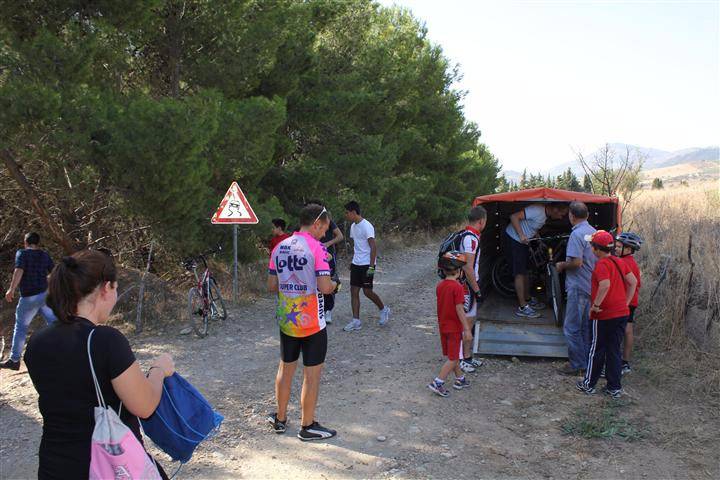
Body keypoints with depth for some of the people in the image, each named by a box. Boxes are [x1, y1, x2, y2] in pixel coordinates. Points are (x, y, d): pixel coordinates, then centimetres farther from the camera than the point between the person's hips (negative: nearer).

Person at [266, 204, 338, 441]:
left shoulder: (280, 247, 4)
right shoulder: (317, 248, -15)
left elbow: (272, 285, 7)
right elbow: (324, 287, -21)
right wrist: (334, 284, 0)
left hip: (286, 321, 6)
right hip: (312, 323, -6)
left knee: (285, 368, 19)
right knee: (312, 374, 6)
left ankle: (280, 419, 31)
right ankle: (307, 426, 16)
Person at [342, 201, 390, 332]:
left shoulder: (366, 226, -16)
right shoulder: (353, 226, 10)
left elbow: (373, 247, -18)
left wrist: (371, 266, -21)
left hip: (367, 264, -8)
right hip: (356, 264, 8)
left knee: (367, 291, -2)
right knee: (354, 291, 2)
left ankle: (384, 310, 23)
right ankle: (356, 321, 6)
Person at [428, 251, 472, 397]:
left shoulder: (440, 285, 2)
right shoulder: (457, 287, -20)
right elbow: (459, 309, -21)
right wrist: (467, 329, -15)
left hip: (443, 326, 8)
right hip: (455, 328, -7)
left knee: (452, 356, 19)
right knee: (453, 359, 2)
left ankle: (460, 379, 33)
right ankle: (437, 383, -2)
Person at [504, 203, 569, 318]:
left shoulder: (545, 213, 3)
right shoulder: (537, 210, -26)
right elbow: (514, 217, -29)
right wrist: (521, 235, -30)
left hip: (522, 241, 9)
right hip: (513, 239, -9)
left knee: (525, 271, 16)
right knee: (520, 274, -9)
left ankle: (528, 300, 30)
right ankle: (522, 307, -5)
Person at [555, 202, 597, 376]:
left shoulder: (577, 234, -17)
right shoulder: (593, 232, 10)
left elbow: (577, 262, -24)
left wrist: (562, 265, -6)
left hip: (578, 287, -9)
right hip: (592, 286, 9)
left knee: (572, 328, -1)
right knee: (586, 327, 15)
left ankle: (577, 365, 3)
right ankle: (587, 363, 22)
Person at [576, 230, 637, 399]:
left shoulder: (601, 264, -16)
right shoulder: (620, 262, 8)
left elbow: (605, 285, -31)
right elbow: (633, 282, 11)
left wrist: (595, 305, -22)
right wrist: (626, 302, 13)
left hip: (604, 315, -7)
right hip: (622, 313, 7)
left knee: (596, 350, 6)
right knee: (614, 351, 14)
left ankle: (589, 384, 18)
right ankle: (614, 387, 17)